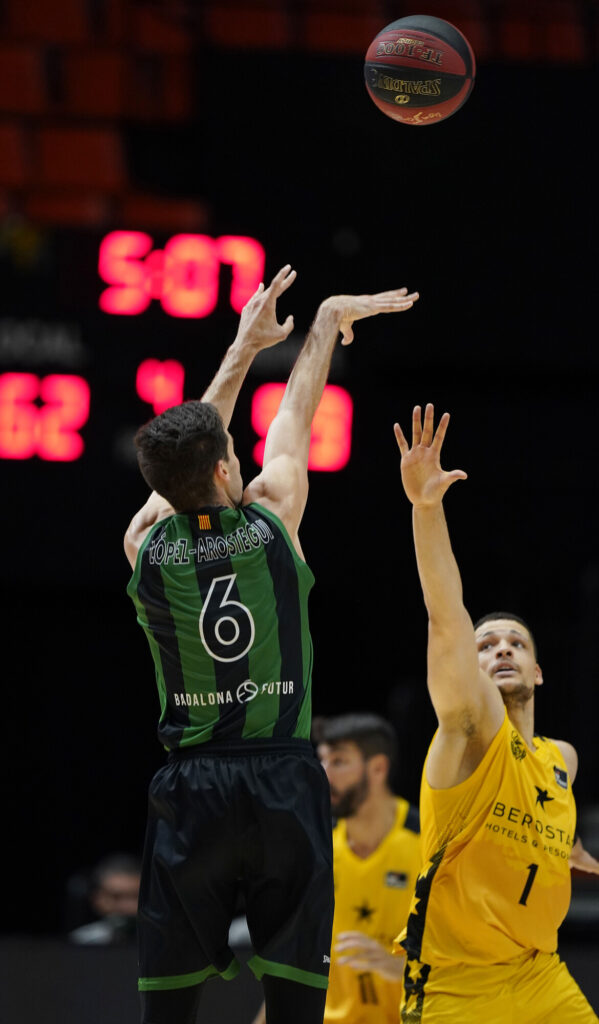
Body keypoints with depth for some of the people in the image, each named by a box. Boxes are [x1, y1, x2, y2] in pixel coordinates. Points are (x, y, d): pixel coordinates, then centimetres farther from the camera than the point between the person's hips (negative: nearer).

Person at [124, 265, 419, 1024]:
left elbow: (183, 465, 19)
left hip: (190, 791, 1)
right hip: (283, 783, -1)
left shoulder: (146, 545, 1)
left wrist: (244, 347, 31)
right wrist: (330, 318, 30)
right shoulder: (272, 520, -3)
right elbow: (295, 416, 14)